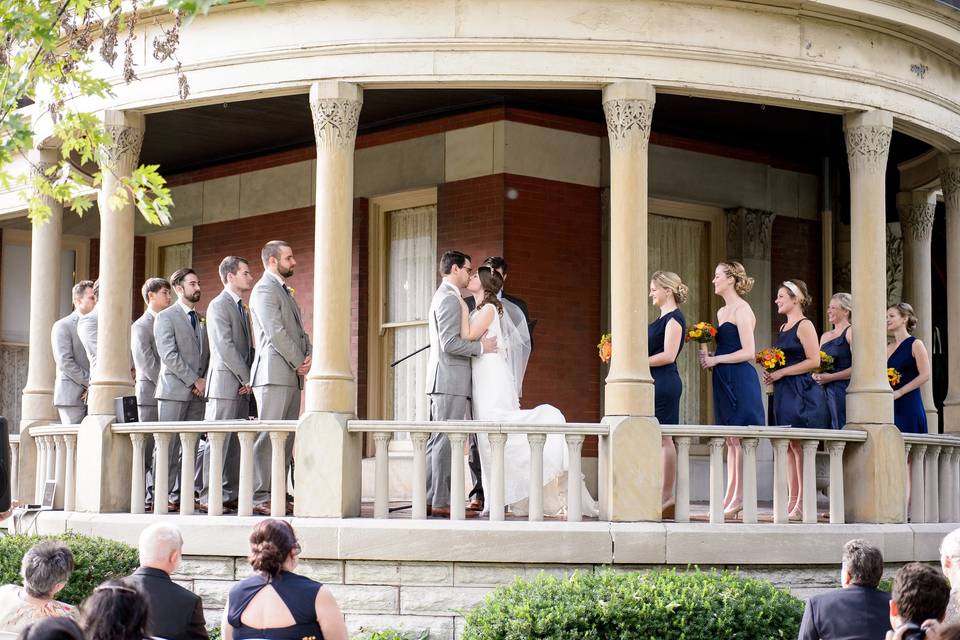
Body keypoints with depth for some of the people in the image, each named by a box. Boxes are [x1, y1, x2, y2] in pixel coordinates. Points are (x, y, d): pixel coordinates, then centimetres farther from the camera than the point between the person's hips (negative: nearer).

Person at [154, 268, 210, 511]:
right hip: (174, 390, -6)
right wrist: (194, 380, -12)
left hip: (197, 392, 6)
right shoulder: (166, 317, -1)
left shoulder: (201, 320, 20)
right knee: (168, 445, -7)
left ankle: (181, 495, 4)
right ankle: (162, 497, -7)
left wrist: (204, 381, 3)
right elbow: (169, 355, -11)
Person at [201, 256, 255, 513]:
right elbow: (225, 346, -15)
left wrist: (250, 378, 7)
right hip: (224, 383, -9)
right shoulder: (219, 305, -7)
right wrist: (247, 378, -12)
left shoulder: (242, 308, 21)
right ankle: (208, 497, -9)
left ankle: (232, 494, 11)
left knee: (237, 442, 8)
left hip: (242, 386, 9)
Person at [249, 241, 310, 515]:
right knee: (268, 436, -10)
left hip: (292, 375, 9)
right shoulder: (264, 290, -7)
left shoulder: (284, 291, 23)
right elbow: (276, 333, -14)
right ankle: (260, 497, -11)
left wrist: (310, 356, 2)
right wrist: (300, 363, -8)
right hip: (274, 374, -9)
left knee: (286, 438, 7)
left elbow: (299, 331, 21)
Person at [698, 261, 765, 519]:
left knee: (739, 439, -8)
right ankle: (730, 496, 10)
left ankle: (740, 498, -6)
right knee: (730, 441, 8)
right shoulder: (721, 312, 18)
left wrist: (716, 360, -12)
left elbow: (748, 352, -15)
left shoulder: (742, 310, -9)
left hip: (740, 379, -9)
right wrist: (708, 356, 3)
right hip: (724, 381, 9)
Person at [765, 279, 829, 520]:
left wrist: (781, 373, -14)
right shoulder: (783, 328, 19)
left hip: (801, 392, -9)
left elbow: (814, 361, -15)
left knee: (800, 446, -9)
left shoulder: (804, 325, -7)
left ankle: (803, 503, -8)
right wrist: (771, 372, 6)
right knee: (789, 448, 7)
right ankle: (792, 501, 9)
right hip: (784, 393, 9)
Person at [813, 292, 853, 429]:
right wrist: (816, 375, 3)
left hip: (843, 389, -7)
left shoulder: (850, 332, -3)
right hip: (824, 391, 7)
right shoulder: (825, 336, 21)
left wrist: (830, 377, -14)